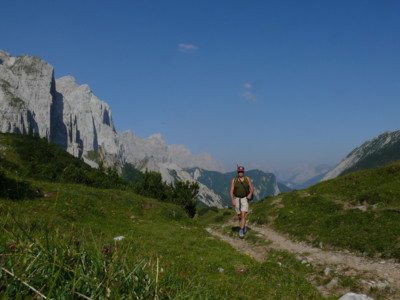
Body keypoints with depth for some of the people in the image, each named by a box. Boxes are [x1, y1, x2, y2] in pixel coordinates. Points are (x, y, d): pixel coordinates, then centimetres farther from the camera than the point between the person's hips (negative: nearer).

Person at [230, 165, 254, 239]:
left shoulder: (247, 179, -4)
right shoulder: (234, 180, -4)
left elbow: (252, 189, -1)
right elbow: (231, 191, -7)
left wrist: (250, 194, -22)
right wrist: (232, 200, -19)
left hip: (245, 199, -1)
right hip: (237, 199, 2)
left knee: (243, 215, -15)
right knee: (239, 216, 11)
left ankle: (241, 231, -14)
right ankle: (244, 227, 36)